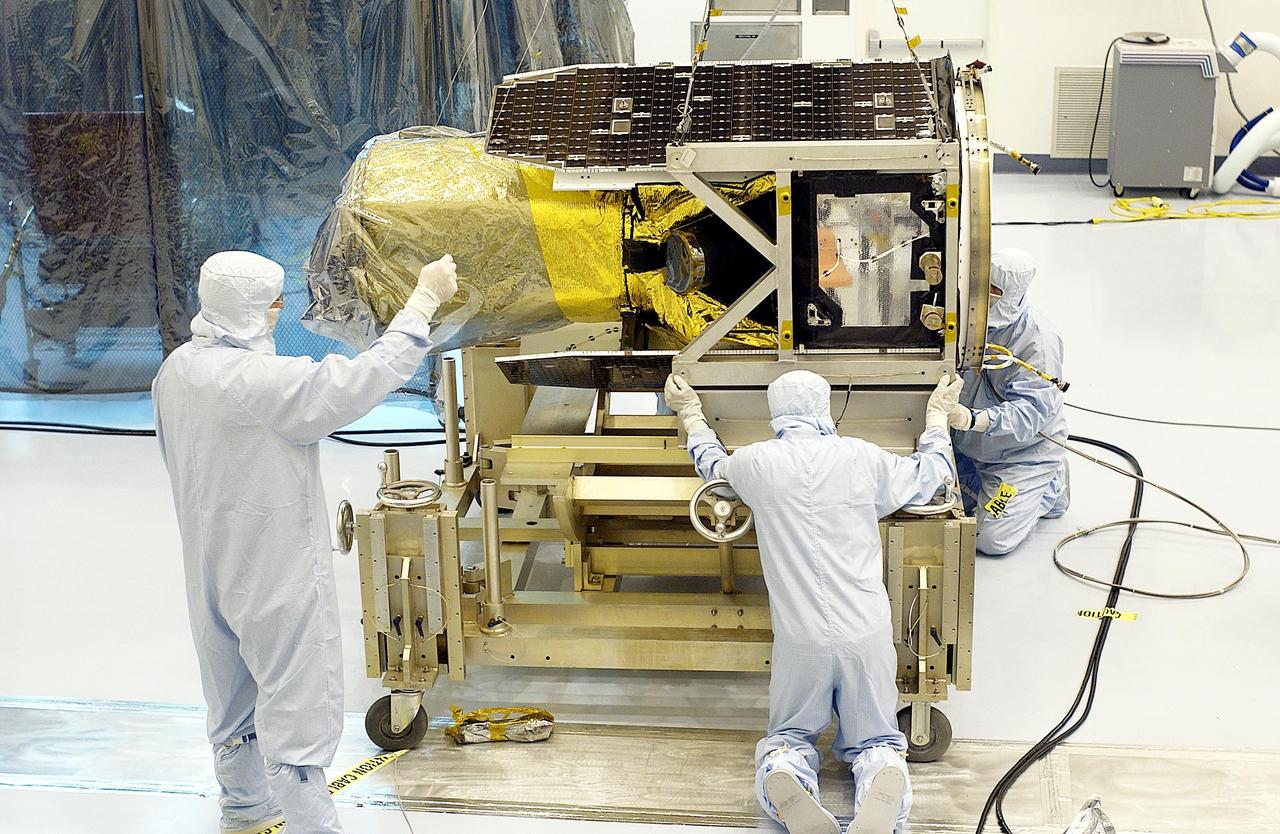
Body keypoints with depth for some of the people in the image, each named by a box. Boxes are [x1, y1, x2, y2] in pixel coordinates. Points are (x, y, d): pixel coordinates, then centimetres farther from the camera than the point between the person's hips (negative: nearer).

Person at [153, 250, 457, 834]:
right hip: (275, 568, -9)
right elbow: (364, 380, -29)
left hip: (210, 562, 9)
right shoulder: (263, 380, -29)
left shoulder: (177, 369, -2)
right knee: (296, 697, 3)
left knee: (233, 686, 23)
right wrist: (425, 298, -22)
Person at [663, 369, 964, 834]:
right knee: (873, 739, 17)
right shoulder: (863, 458, 1)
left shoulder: (756, 462, 0)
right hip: (868, 634, 1)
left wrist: (690, 414, 42)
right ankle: (884, 794, -18)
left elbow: (711, 463, 24)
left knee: (790, 734, 20)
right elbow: (932, 472, 21)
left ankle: (785, 782, -16)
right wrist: (938, 416, 38)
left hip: (800, 639, 0)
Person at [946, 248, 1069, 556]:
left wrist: (974, 419, -47)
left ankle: (1048, 489, 14)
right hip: (970, 448, 6)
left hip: (1024, 450, -6)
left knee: (992, 539, -12)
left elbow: (1030, 412, -31)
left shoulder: (1038, 340, -24)